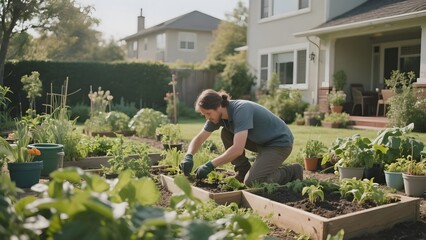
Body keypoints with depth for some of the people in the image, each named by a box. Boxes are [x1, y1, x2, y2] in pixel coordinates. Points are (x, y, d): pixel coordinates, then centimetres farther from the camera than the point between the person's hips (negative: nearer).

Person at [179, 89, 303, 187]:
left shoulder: (240, 110, -31)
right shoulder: (218, 115, -6)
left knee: (251, 182, -21)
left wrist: (210, 165, -34)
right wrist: (188, 157, -17)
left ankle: (292, 172, 1)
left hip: (280, 142, -8)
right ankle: (243, 171, 7)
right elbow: (199, 138, 1)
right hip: (261, 141, 8)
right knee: (226, 134, -4)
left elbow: (238, 149, -39)